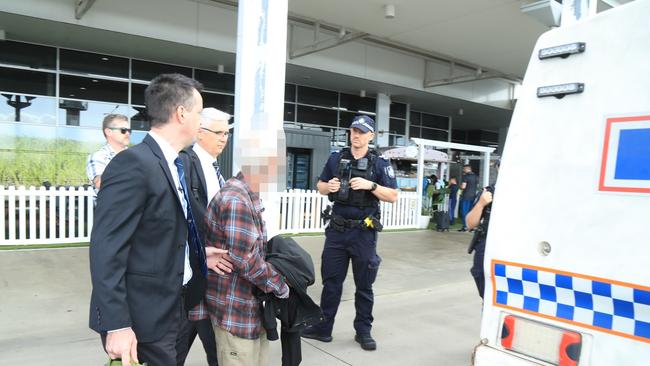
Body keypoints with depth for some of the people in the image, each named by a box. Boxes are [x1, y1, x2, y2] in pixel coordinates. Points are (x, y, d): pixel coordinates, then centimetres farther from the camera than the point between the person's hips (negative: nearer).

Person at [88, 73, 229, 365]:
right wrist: (117, 325, -24)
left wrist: (198, 256, 5)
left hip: (170, 309, 9)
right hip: (142, 318, -9)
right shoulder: (133, 163, -20)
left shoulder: (174, 163, 8)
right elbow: (106, 249, -23)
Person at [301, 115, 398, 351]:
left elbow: (393, 196, -5)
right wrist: (328, 186, -9)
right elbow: (320, 187, 13)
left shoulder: (379, 163, -3)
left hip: (364, 233, -2)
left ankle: (363, 331, 24)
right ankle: (323, 328, 23)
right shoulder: (336, 159, 6)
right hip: (337, 230, 3)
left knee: (364, 285, 9)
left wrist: (371, 185, -20)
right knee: (331, 282, 11)